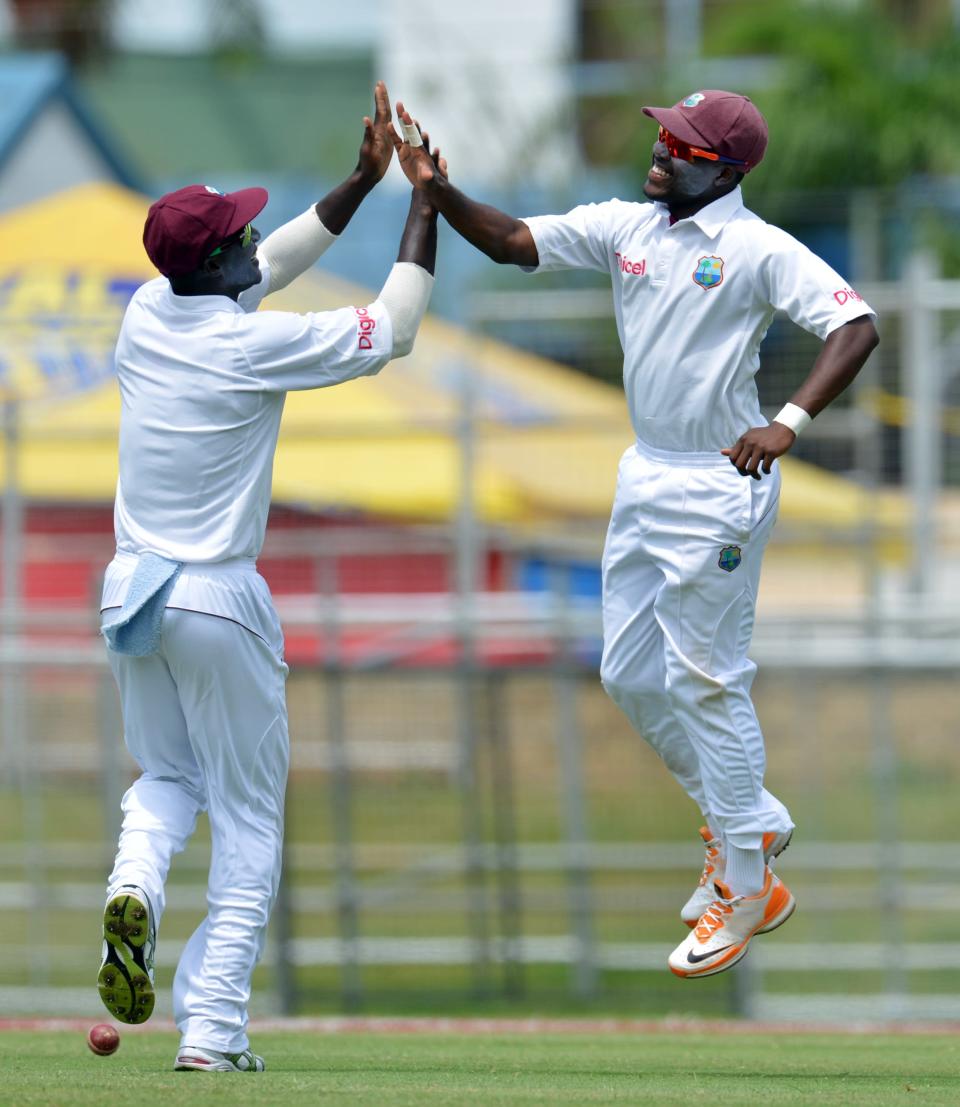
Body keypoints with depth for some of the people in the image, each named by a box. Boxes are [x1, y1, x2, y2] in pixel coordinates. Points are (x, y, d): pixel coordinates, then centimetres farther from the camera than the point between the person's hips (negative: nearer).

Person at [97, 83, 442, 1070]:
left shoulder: (148, 314, 2)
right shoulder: (255, 344, -16)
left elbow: (265, 269, 18)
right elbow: (391, 329, -5)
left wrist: (363, 180, 17)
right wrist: (423, 205, 3)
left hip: (132, 589, 6)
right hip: (219, 600, -6)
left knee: (165, 777, 25)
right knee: (247, 819, 6)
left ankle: (134, 883, -9)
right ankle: (212, 1027, -1)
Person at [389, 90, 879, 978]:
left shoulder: (760, 250, -17)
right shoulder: (626, 228, 5)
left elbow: (855, 326, -24)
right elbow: (514, 242, 4)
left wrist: (789, 424, -36)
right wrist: (439, 194, -13)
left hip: (719, 485, -8)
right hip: (645, 473, 8)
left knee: (706, 681, -3)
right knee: (631, 676, 13)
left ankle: (747, 887, 8)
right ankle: (751, 822, 31)